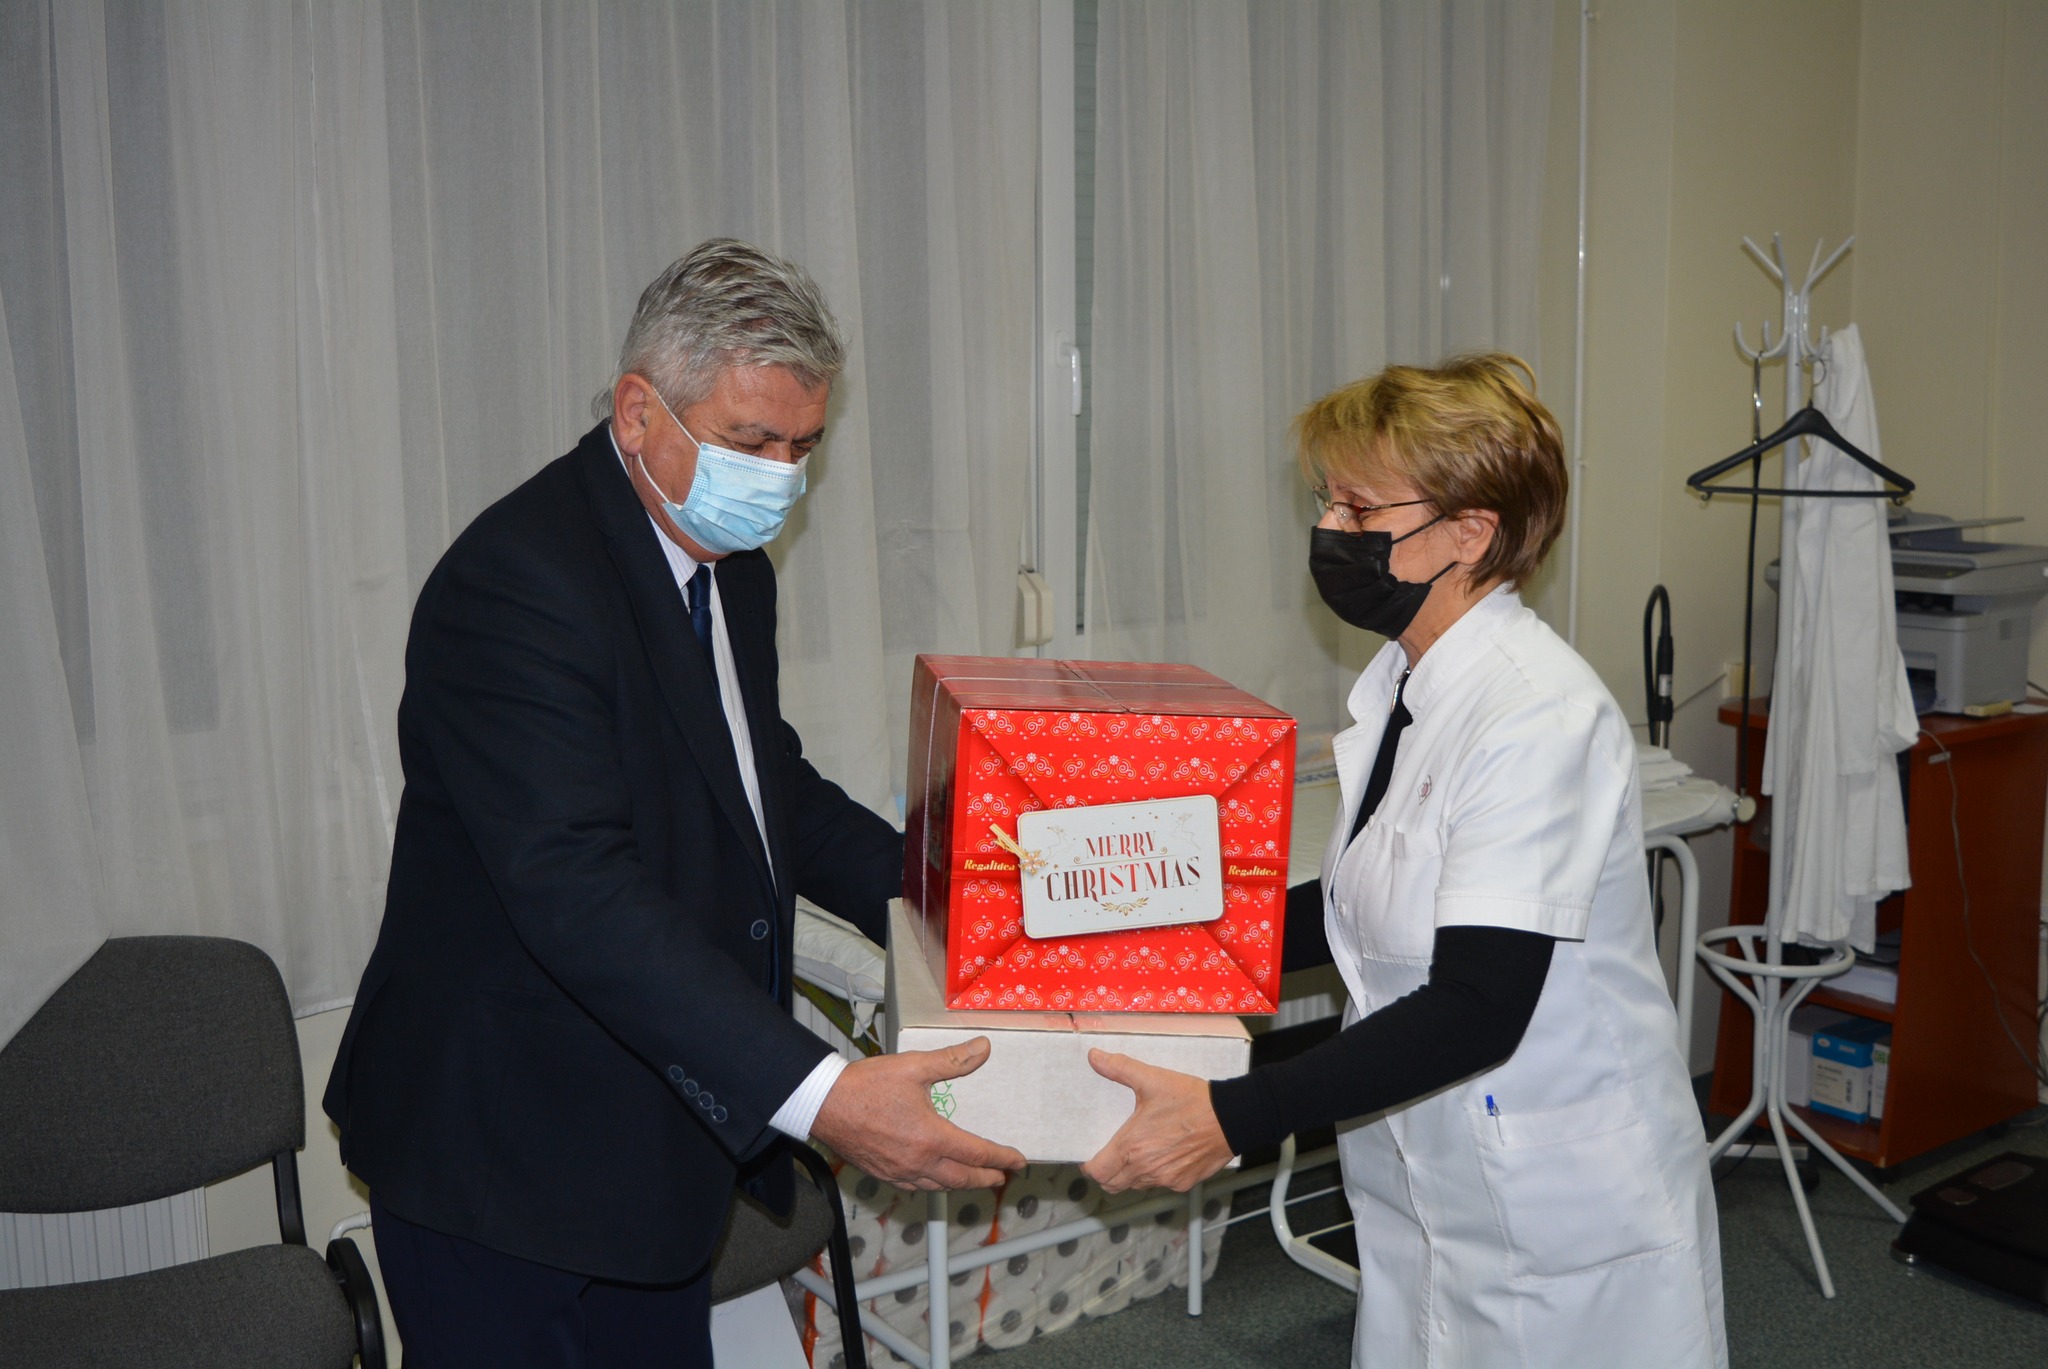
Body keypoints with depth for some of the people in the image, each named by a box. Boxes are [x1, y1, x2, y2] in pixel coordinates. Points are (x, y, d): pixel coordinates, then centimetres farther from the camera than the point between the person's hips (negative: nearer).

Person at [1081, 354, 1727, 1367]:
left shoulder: (1541, 716, -24)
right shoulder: (1401, 682, 4)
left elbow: (1476, 1009, -29)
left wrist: (1231, 1119, -31)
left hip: (1556, 1208, -8)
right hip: (1423, 1173, 8)